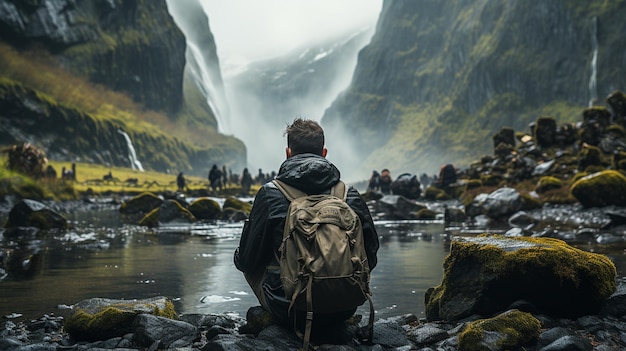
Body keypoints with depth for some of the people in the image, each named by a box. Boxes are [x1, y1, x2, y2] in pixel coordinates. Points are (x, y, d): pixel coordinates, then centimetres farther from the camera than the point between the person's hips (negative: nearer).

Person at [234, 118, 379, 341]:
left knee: (248, 264, 22)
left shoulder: (270, 193, -10)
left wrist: (239, 258, 22)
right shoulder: (349, 195, -4)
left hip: (287, 311, -3)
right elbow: (370, 258, 4)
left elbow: (248, 259, -3)